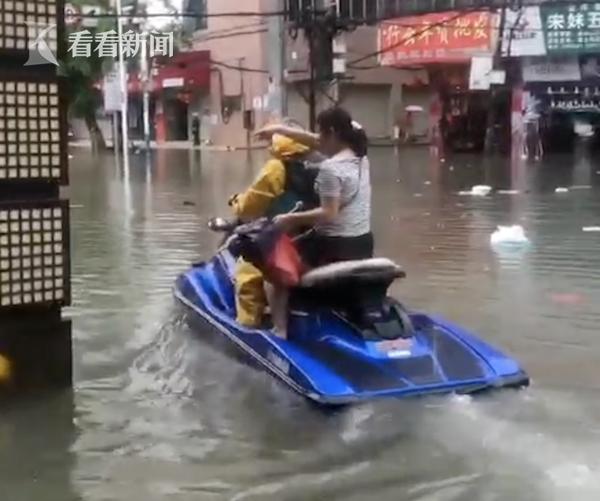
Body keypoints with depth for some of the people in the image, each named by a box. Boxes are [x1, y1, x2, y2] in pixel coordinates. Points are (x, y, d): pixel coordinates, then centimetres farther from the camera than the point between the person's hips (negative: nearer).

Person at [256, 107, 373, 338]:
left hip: (335, 246, -8)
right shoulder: (360, 156, 7)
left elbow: (329, 214, -24)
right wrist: (280, 129, 21)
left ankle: (280, 332, -2)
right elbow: (313, 141, 17)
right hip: (363, 243, 8)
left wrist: (291, 218, -15)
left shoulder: (331, 168, -21)